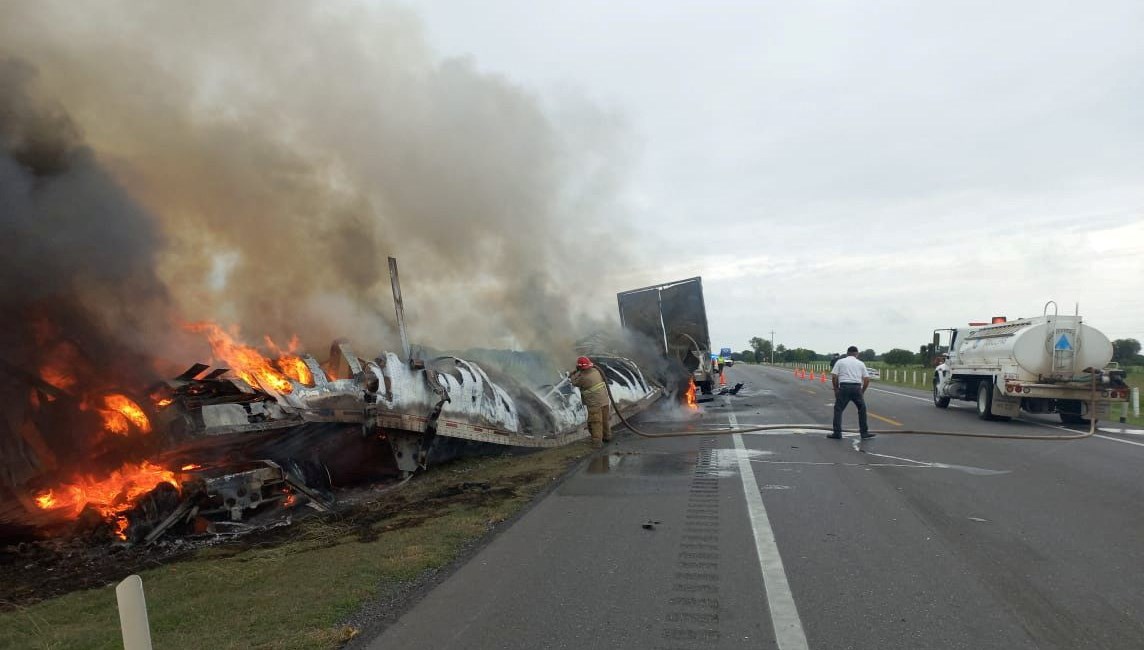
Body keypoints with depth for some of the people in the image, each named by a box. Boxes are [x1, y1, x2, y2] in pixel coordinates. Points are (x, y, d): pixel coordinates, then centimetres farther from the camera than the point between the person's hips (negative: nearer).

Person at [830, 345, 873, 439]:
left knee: (838, 410, 6)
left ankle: (837, 433, 2)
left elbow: (834, 377, 1)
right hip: (857, 388, 2)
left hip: (844, 387, -2)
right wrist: (862, 391, 19)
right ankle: (864, 432, 15)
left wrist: (836, 389, 11)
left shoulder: (840, 362, 9)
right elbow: (867, 379, 9)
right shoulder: (861, 363, 14)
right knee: (862, 409, 15)